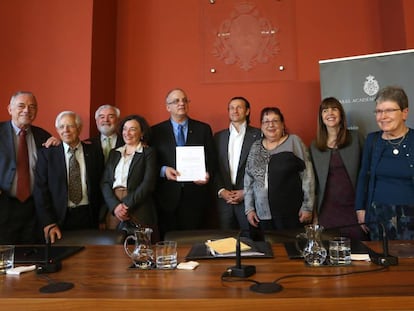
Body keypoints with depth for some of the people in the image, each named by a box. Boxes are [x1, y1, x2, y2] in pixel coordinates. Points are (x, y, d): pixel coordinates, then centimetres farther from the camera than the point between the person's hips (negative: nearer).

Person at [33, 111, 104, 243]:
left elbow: (100, 186, 5)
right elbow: (40, 189, -2)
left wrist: (100, 217, 0)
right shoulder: (47, 154, 1)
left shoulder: (94, 152, 3)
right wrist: (48, 223, -10)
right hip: (59, 217, 0)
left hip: (88, 217, 1)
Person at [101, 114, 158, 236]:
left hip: (139, 210, -3)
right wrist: (115, 205, -9)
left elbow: (148, 183, -8)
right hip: (113, 209, 4)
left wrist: (127, 205, -14)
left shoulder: (148, 152, 3)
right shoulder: (114, 153, 16)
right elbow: (105, 182, 7)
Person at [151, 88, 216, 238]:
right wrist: (163, 170, -15)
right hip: (167, 197, 0)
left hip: (195, 195, 1)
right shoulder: (156, 131, 6)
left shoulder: (203, 129, 8)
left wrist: (208, 174, -10)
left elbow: (212, 158, 8)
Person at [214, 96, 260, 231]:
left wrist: (246, 192, -9)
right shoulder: (218, 136, 12)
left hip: (248, 198, -2)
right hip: (224, 198, 3)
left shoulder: (257, 135, 1)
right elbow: (214, 167, 9)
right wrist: (221, 190, -3)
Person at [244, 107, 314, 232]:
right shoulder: (255, 147, 9)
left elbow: (307, 176, -3)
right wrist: (249, 208, 8)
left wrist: (307, 207, -5)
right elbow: (248, 179, 12)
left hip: (291, 214, -3)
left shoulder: (294, 142, -1)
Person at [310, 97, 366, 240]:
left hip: (353, 208, -1)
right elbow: (314, 181, 8)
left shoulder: (355, 138, 2)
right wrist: (315, 215, 6)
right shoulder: (315, 146, 6)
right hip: (327, 210, 1)